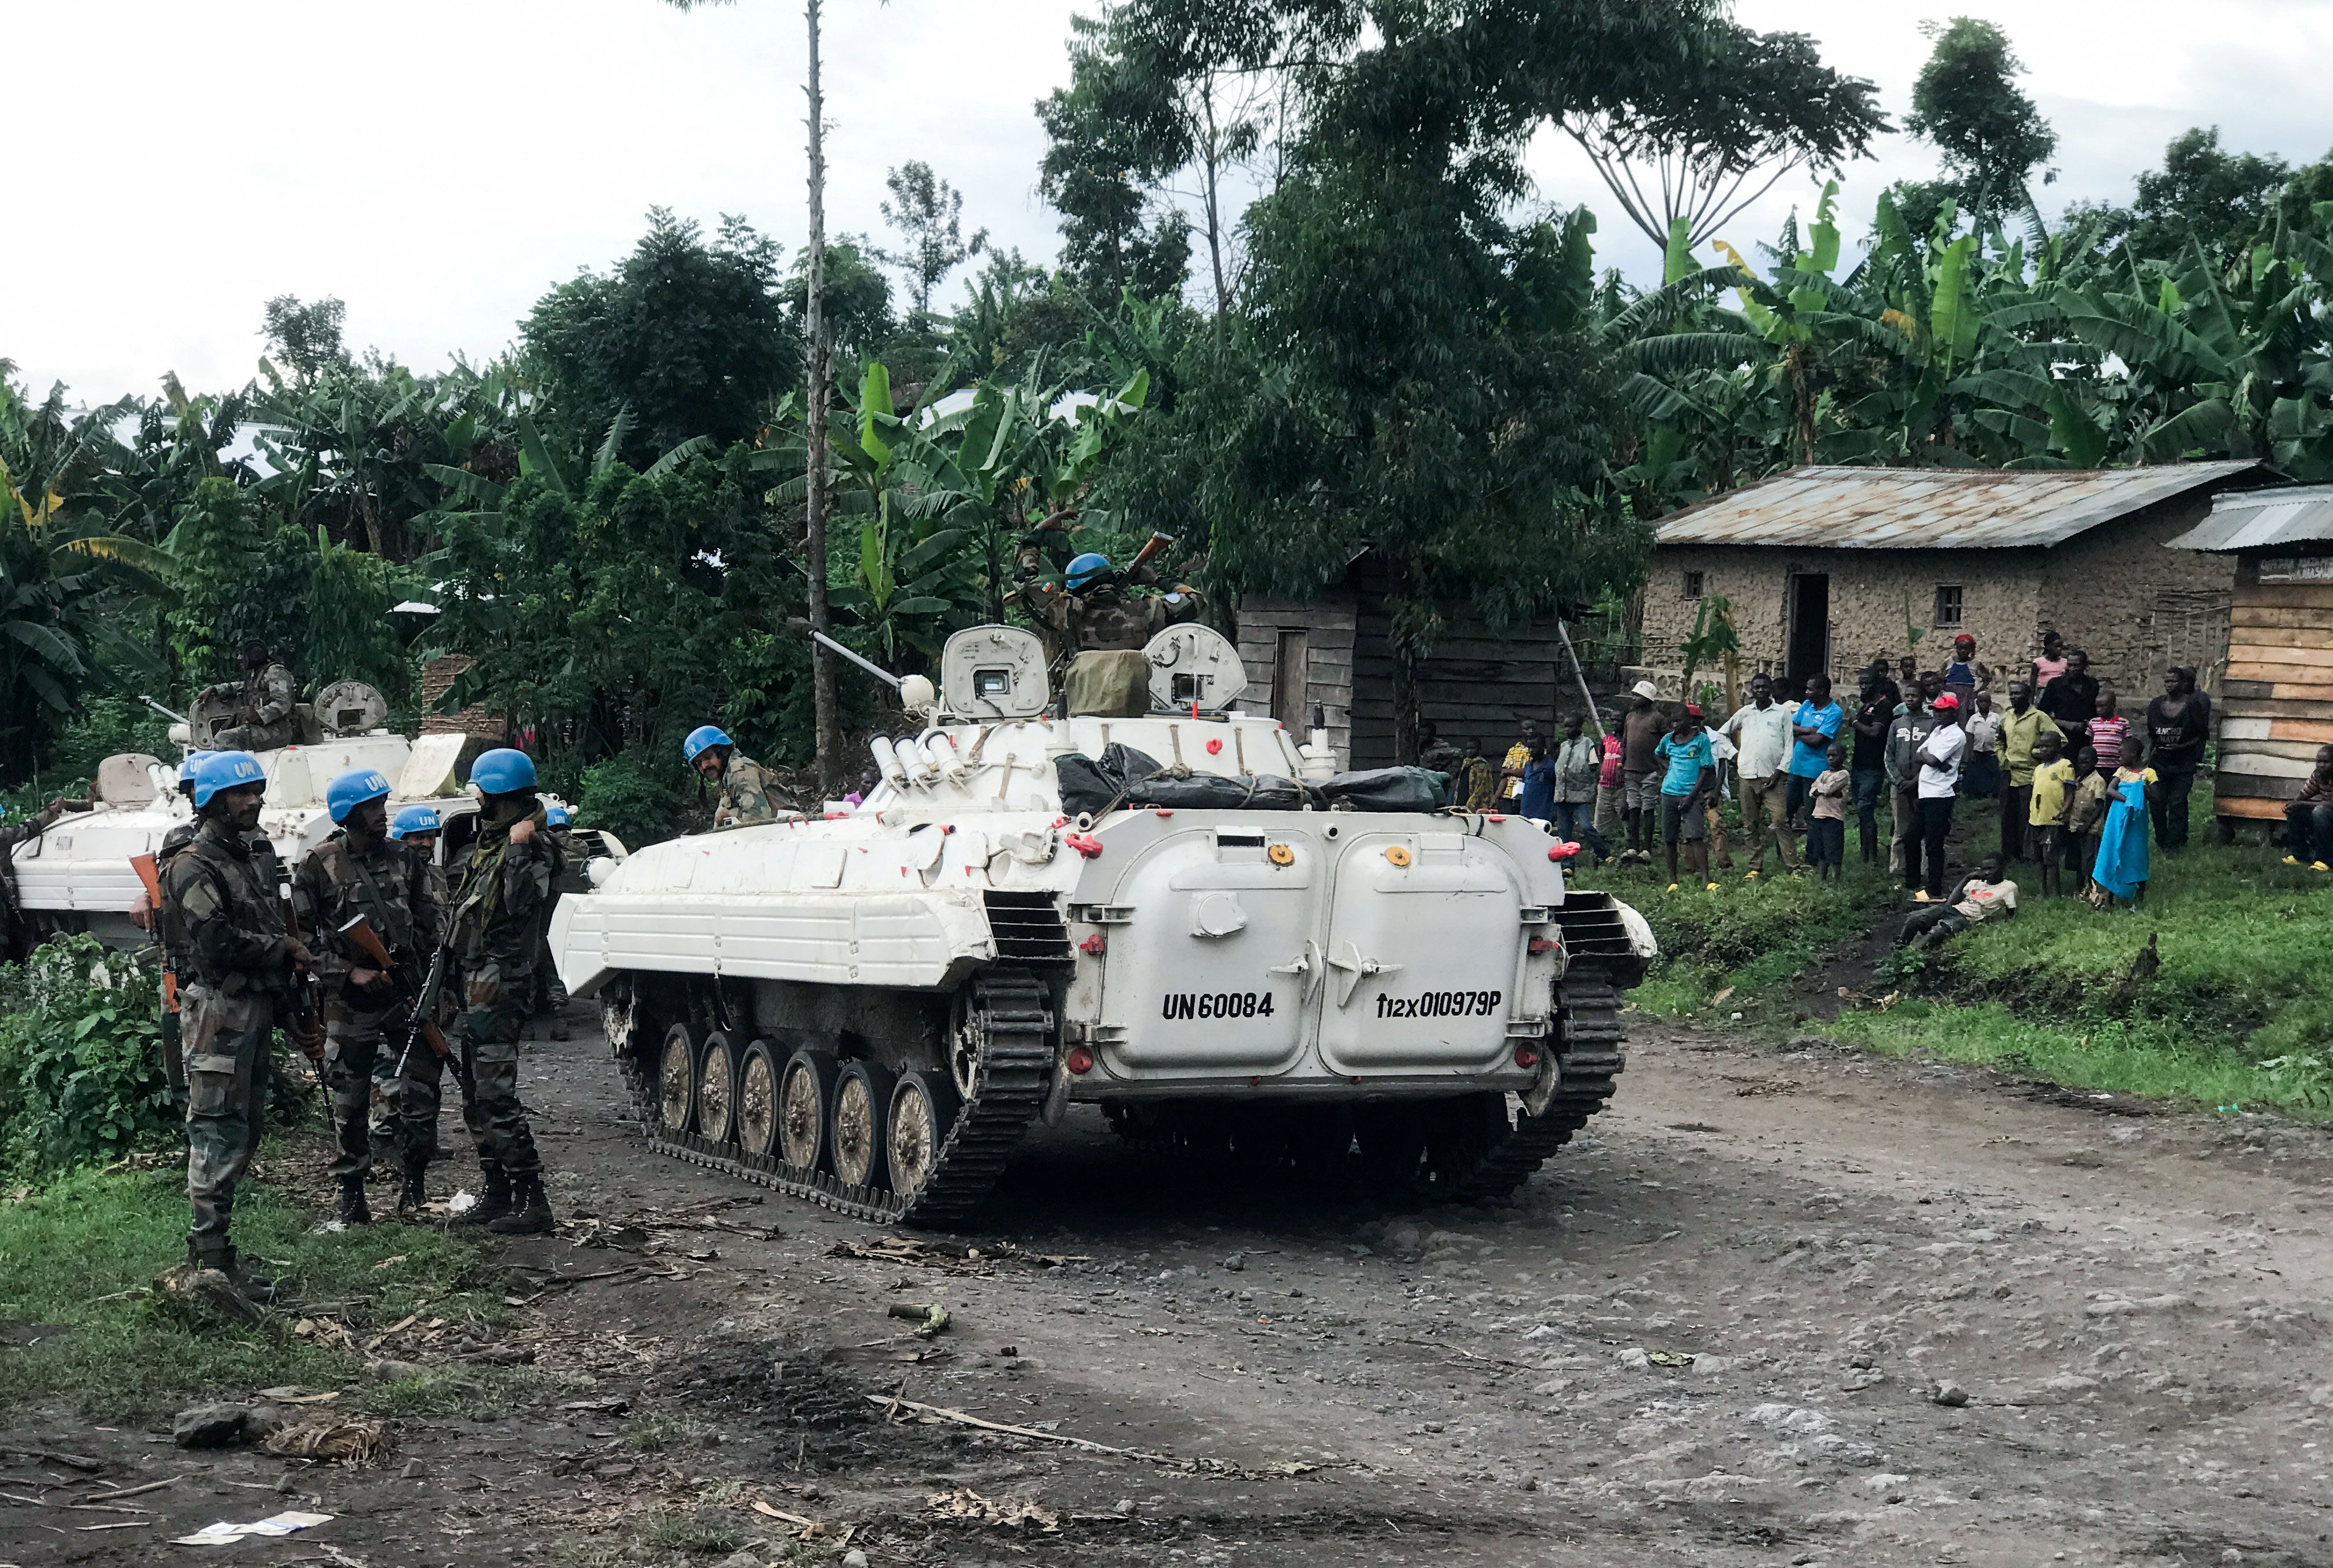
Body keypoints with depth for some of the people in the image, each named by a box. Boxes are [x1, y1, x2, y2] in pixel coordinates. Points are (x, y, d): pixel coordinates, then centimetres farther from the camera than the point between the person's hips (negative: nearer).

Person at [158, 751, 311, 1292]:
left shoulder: (251, 860, 19)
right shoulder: (196, 867, -11)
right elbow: (216, 942, -21)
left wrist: (290, 954, 6)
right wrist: (283, 949, -10)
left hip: (254, 1009, 10)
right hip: (217, 1010, -10)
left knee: (245, 1130, 13)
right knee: (220, 1135, -10)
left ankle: (210, 1245, 20)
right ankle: (212, 1257, -10)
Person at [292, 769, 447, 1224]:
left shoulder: (406, 858, 6)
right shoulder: (319, 867, -3)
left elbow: (433, 924, 9)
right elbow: (304, 937, -3)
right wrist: (350, 972, -12)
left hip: (408, 996, 2)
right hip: (350, 1003, -2)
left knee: (421, 1095, -2)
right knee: (350, 1104, 5)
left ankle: (413, 1181, 15)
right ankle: (351, 1194, 15)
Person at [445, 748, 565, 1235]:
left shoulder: (532, 847, -12)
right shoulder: (489, 843, 18)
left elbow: (521, 903, -28)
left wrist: (521, 850, -28)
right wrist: (452, 981, 24)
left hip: (500, 985, -10)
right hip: (476, 984, 11)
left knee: (496, 1095, -14)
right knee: (476, 1098, 14)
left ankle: (531, 1200, -13)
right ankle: (498, 1196, 21)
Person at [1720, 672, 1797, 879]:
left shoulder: (1783, 713, 4)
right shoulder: (1744, 713, 12)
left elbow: (1789, 746, 1)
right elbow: (1722, 733, 24)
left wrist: (1778, 772, -8)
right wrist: (1734, 753, 11)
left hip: (1772, 776, -4)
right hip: (1747, 775, 4)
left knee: (1780, 821, -13)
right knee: (1750, 824, 6)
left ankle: (1792, 867, -12)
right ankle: (1755, 867, 13)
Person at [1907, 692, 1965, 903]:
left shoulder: (1956, 735, -10)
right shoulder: (1937, 731, 18)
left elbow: (1932, 760, -19)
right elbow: (1916, 757, 10)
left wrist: (1924, 753, 1)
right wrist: (1928, 757, -9)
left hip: (1939, 795, -9)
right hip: (1924, 791, 9)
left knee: (1934, 844, -6)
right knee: (1912, 838, 16)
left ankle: (1934, 891, -3)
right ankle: (1912, 882, 28)